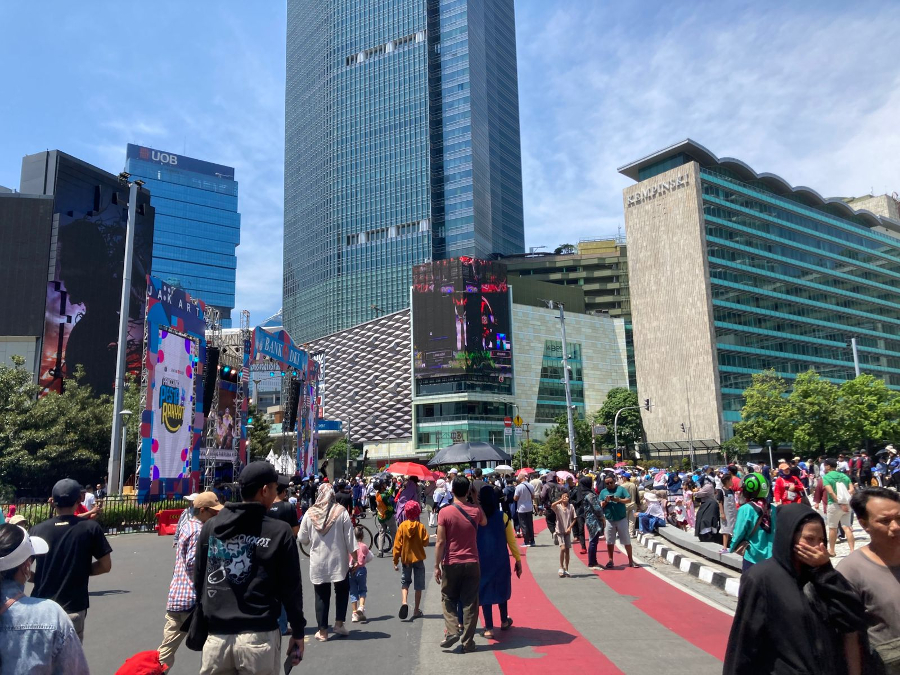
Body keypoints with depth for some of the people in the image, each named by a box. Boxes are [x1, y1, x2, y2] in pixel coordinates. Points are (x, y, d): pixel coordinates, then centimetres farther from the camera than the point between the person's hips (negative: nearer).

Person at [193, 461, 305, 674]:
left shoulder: (210, 527, 5)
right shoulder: (279, 531, -6)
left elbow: (198, 582, 10)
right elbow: (291, 587, -3)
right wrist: (298, 631, 7)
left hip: (216, 636, 3)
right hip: (258, 636, -3)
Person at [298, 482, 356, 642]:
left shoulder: (310, 513, -6)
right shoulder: (341, 512, -10)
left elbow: (302, 539, 2)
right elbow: (350, 537, -8)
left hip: (318, 562, 1)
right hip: (339, 560, -1)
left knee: (321, 595, 11)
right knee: (342, 590, 20)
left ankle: (322, 631, 14)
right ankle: (339, 623, 16)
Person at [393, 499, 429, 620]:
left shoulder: (402, 526, -7)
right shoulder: (421, 526, -10)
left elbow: (397, 544, -6)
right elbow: (425, 542, -11)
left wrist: (395, 561, 1)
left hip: (406, 559, 1)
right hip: (418, 559, -1)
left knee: (405, 583, 13)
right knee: (418, 585, 11)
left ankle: (404, 602, -12)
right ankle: (416, 611, 14)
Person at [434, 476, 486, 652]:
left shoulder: (445, 512, -11)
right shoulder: (476, 510, -2)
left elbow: (440, 542, -11)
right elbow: (484, 523, 22)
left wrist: (437, 566, -3)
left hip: (451, 564, -2)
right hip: (471, 563, 2)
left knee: (448, 599, 16)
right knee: (470, 602, 8)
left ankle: (451, 630, -1)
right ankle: (468, 641, 10)